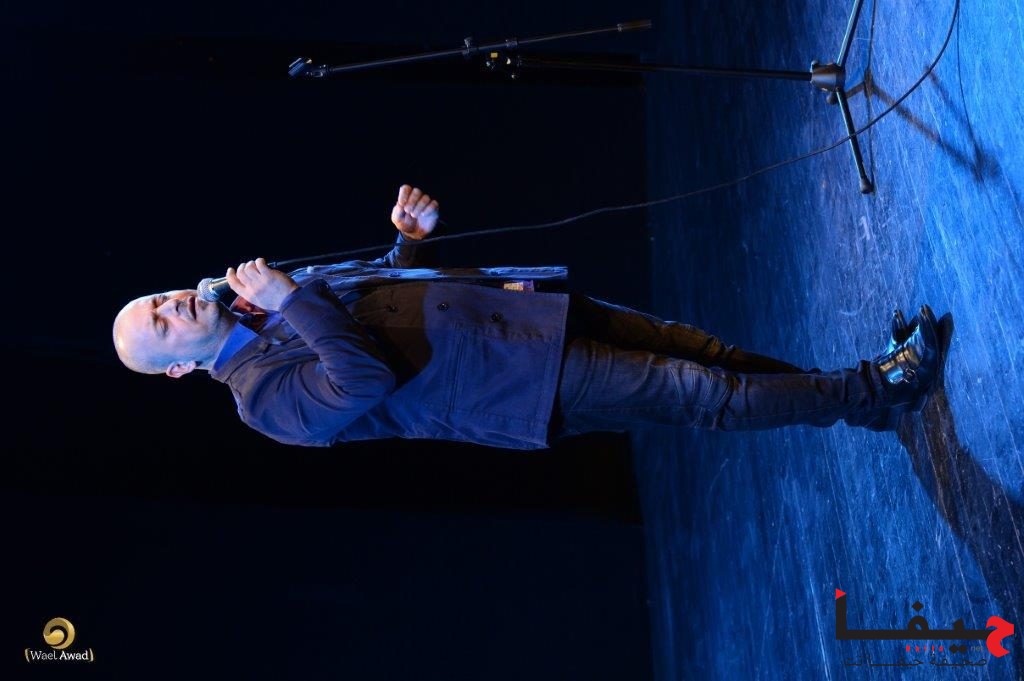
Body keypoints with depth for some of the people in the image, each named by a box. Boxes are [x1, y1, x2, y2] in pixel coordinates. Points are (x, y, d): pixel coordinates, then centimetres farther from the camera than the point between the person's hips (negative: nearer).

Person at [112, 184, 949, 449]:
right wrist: (294, 303, -23)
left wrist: (411, 235, 3)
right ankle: (872, 397, 8)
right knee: (699, 395, -7)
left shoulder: (258, 298, 15)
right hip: (522, 385, -7)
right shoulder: (267, 397, -10)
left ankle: (859, 381, 19)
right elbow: (366, 380, -26)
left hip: (511, 302, 8)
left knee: (689, 346, 5)